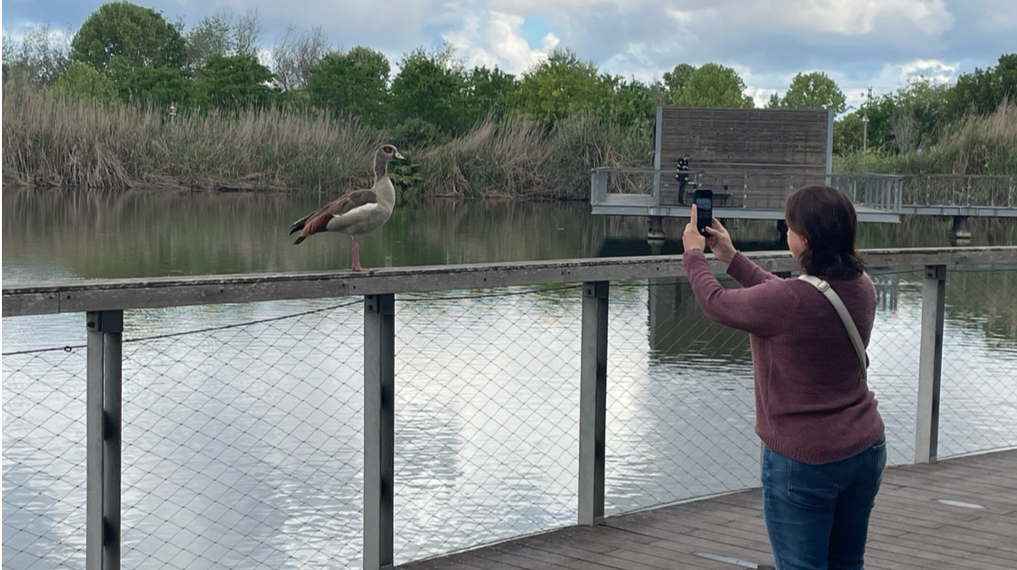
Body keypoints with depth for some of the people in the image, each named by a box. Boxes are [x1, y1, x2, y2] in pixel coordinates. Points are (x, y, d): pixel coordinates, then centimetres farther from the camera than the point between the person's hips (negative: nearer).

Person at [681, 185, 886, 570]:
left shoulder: (789, 301, -24)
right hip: (866, 450, 7)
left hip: (804, 460, -7)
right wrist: (731, 257, 21)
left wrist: (693, 254, 12)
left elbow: (716, 303, -7)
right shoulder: (861, 287, -2)